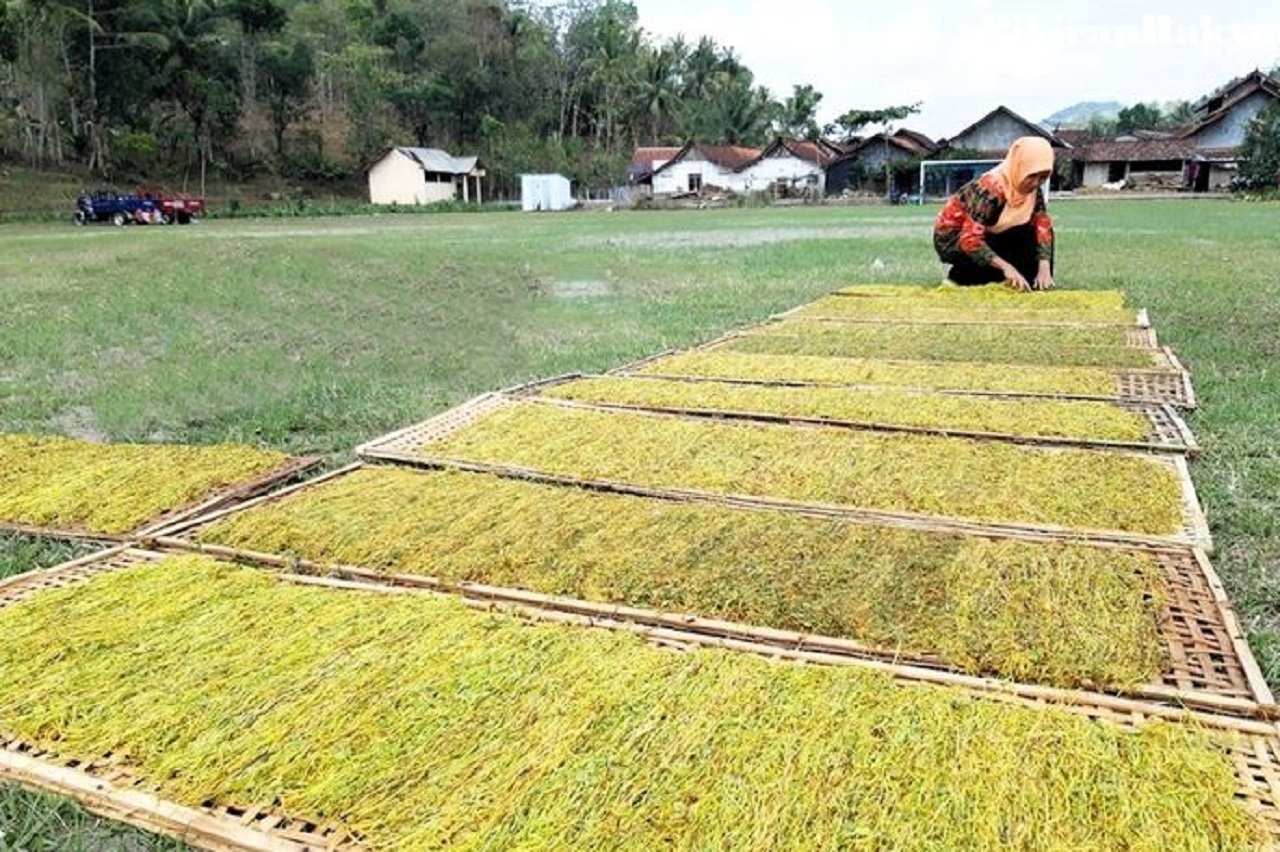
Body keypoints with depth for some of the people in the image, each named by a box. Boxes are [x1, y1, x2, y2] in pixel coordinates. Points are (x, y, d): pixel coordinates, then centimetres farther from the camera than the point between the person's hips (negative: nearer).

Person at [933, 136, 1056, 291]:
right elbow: (970, 240, -38)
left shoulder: (1033, 190, -10)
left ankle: (1036, 286, -4)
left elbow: (1043, 227, -14)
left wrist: (1044, 267, -30)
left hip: (987, 236, 7)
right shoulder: (989, 188, -32)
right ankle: (958, 277, -7)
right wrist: (1006, 267, -46)